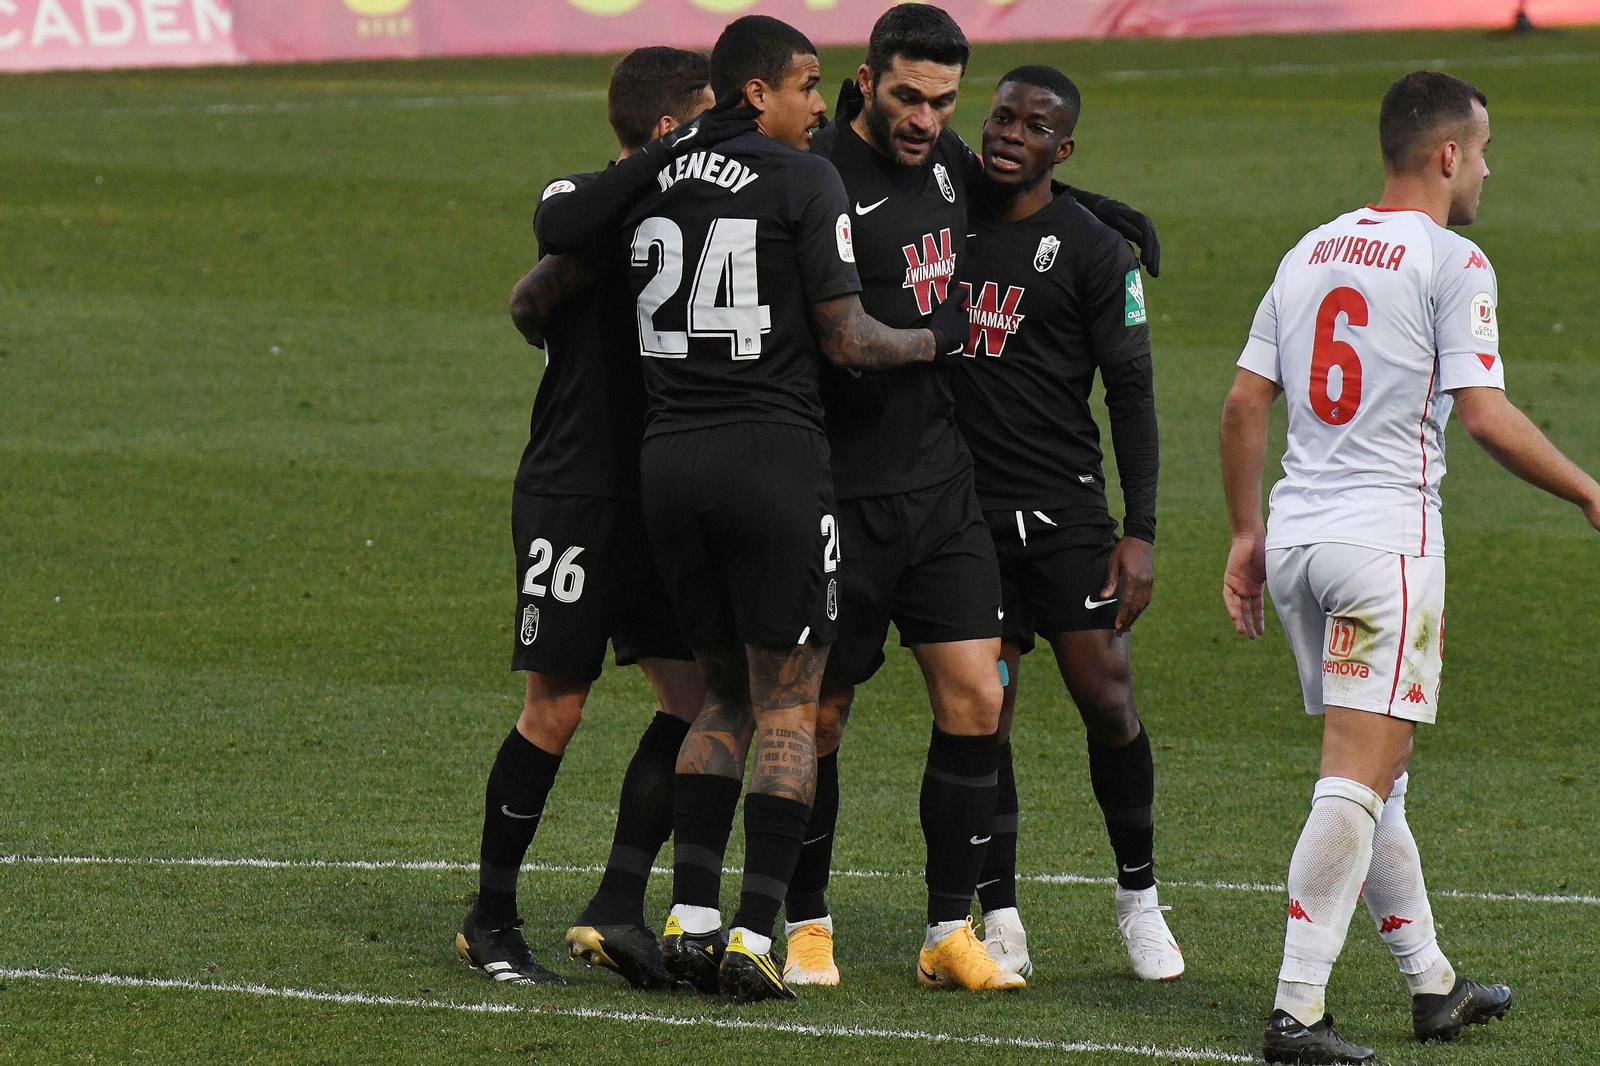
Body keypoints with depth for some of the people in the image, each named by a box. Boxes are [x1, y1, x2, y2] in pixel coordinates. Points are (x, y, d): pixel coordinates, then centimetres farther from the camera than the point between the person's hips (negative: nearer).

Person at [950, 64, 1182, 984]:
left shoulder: (1093, 248, -2)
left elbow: (1132, 391, -3)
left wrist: (1140, 532, -8)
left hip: (1065, 506, -2)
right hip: (965, 507, 2)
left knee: (1107, 700, -6)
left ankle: (1140, 898, 11)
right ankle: (1001, 922, 7)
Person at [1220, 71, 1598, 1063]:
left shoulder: (1310, 253, 13)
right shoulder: (1452, 262, -8)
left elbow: (1244, 405, 14)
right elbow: (1487, 416, -14)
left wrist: (1248, 534, 21)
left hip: (1295, 535, 8)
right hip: (1387, 537, -8)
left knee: (1374, 773, 17)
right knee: (1359, 778, -8)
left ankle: (1433, 982, 27)